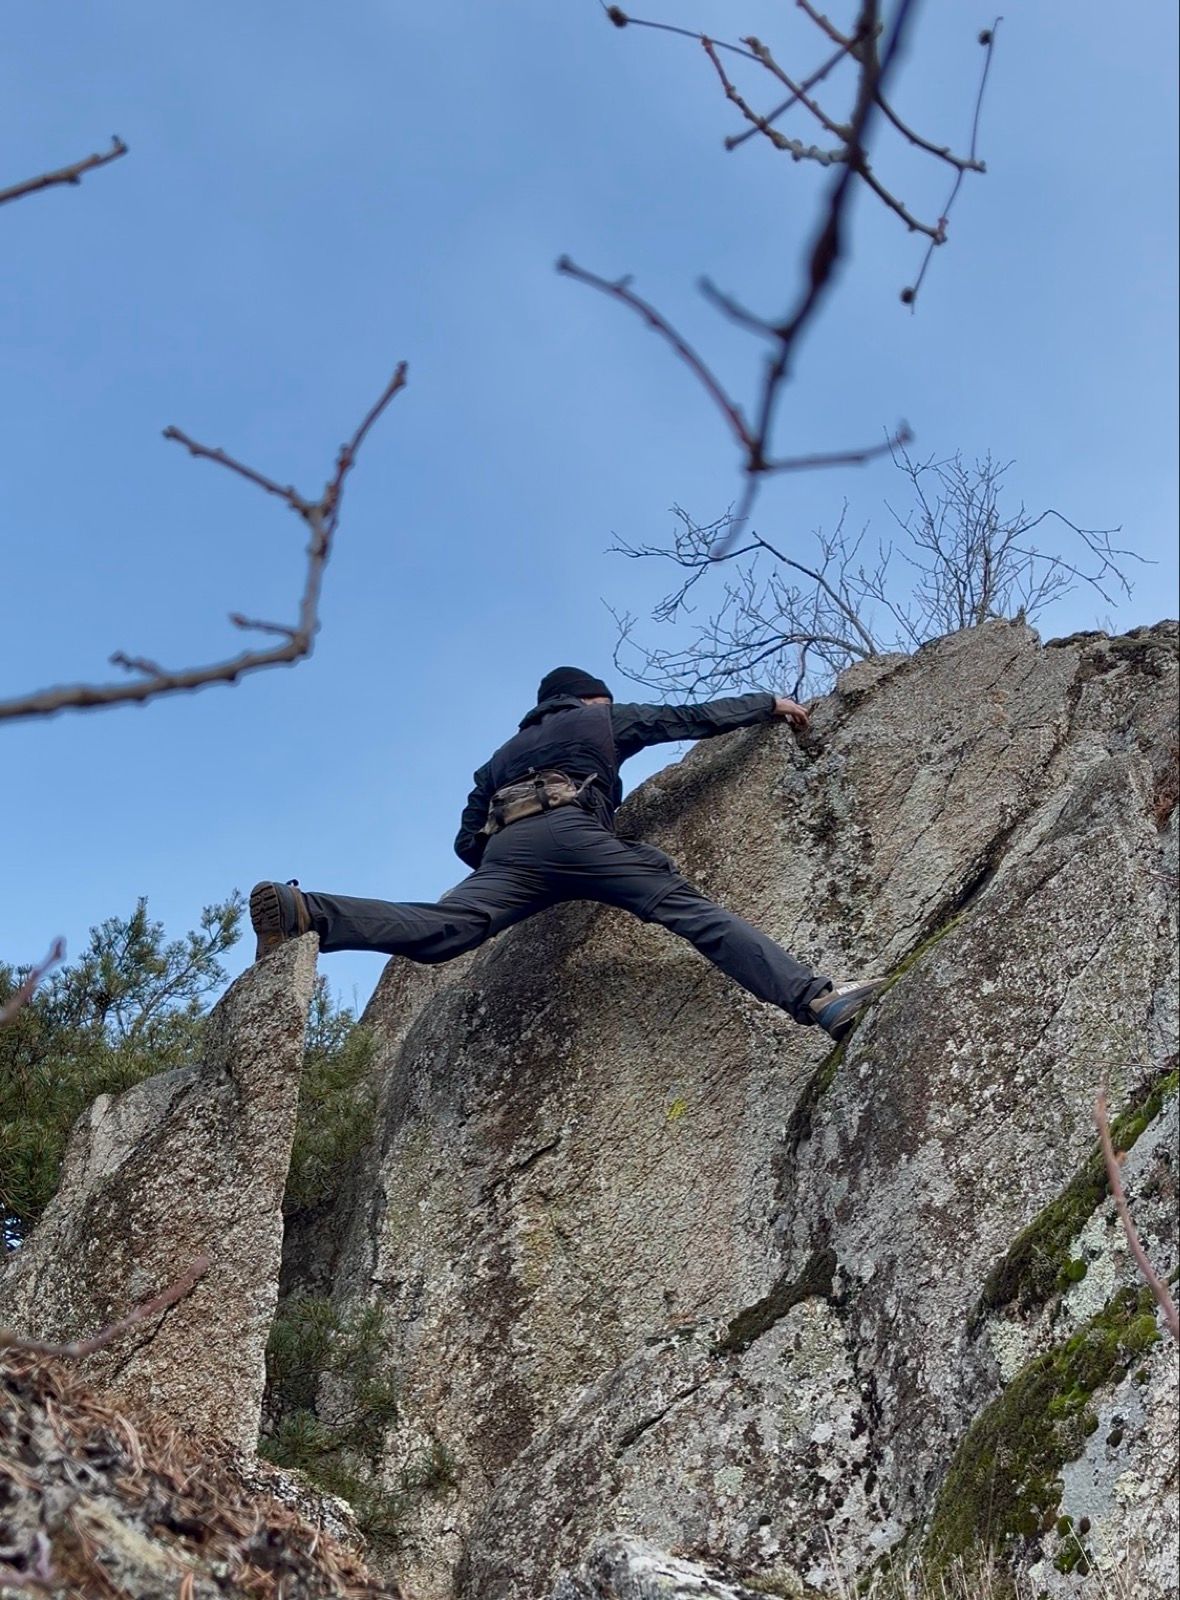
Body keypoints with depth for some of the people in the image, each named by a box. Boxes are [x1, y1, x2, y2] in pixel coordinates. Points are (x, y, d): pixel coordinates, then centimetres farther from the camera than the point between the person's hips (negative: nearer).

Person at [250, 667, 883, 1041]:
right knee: (691, 909, -10)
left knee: (441, 929, -20)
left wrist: (512, 873, 46)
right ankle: (817, 999, -23)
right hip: (570, 829, -4)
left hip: (505, 846, 4)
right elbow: (693, 717, 31)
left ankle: (301, 912, -40)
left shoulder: (502, 755, 42)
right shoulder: (601, 719, 31)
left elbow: (469, 840, 30)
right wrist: (768, 704, 42)